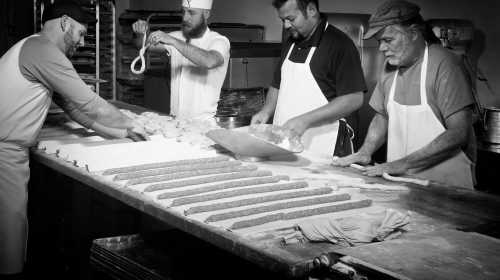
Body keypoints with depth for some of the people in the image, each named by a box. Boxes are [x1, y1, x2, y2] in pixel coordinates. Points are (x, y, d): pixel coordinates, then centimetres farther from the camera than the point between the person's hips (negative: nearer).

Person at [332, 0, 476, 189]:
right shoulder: (391, 66, 7)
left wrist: (404, 164, -22)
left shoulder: (444, 64, -13)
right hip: (401, 181, 6)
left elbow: (458, 133, -18)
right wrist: (365, 152, 2)